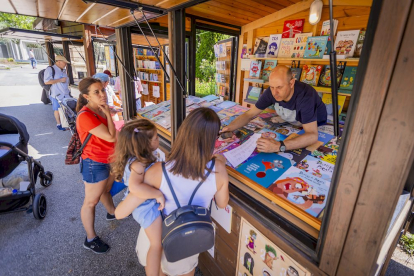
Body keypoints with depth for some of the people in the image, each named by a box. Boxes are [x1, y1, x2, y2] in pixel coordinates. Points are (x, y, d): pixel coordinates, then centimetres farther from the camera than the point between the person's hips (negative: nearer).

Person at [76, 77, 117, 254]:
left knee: (106, 190, 31)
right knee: (91, 201, 9)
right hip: (95, 164, -8)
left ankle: (112, 213, 56)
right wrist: (108, 114, -21)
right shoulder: (85, 116, -27)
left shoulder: (99, 109, 2)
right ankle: (90, 239, 28)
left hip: (108, 159, 8)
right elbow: (111, 136, -28)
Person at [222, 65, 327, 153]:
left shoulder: (305, 95, -39)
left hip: (316, 126, -4)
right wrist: (228, 128, -34)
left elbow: (312, 135, -46)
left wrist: (279, 146, -59)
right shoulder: (271, 92, -25)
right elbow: (249, 114, -17)